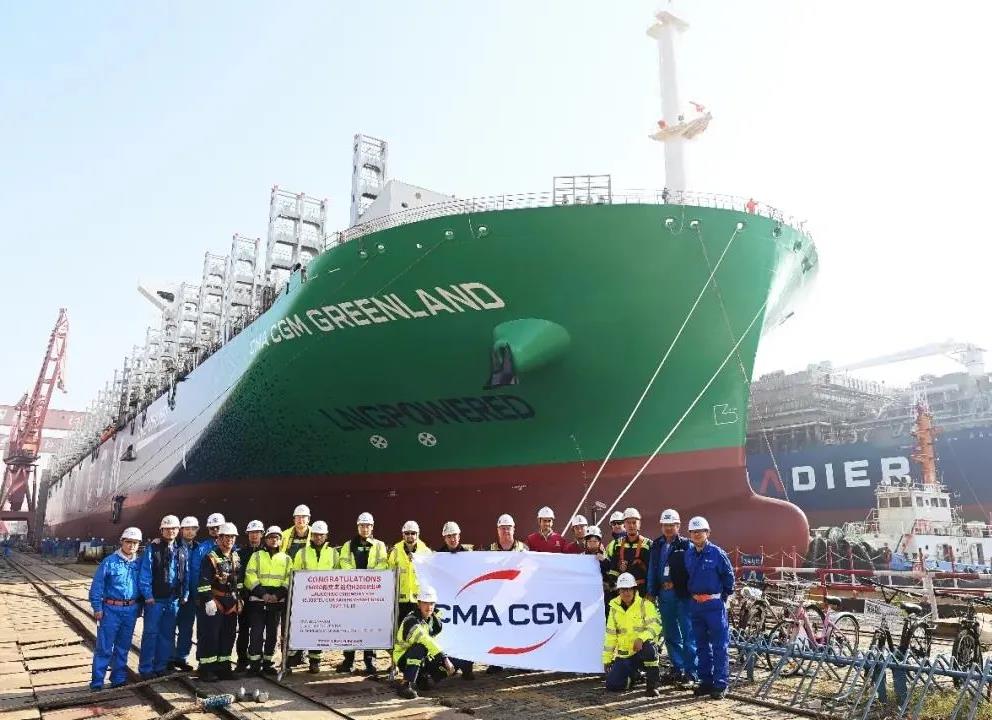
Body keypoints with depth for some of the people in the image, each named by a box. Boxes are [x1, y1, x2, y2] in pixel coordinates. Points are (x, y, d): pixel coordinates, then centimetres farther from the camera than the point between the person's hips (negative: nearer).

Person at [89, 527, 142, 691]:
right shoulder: (110, 561, -8)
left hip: (131, 610, 4)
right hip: (111, 609, -4)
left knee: (123, 648, 14)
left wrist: (138, 607, 9)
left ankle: (119, 679, 24)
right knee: (104, 648, -1)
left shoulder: (139, 563, 4)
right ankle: (97, 682, 8)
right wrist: (97, 608, -9)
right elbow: (97, 585, -6)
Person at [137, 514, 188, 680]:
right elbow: (144, 573, -10)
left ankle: (161, 666, 23)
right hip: (155, 599, -5)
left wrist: (185, 594, 7)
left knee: (168, 634, 12)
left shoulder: (182, 550, 8)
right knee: (150, 633, 1)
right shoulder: (152, 548, -7)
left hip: (174, 600, 5)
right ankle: (146, 669, 12)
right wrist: (148, 595, -14)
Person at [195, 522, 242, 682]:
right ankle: (206, 669, 6)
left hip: (231, 604, 7)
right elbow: (204, 582, -15)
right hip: (214, 603, -7)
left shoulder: (236, 558, 13)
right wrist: (208, 600, -21)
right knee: (210, 636, -3)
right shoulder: (210, 558, -9)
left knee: (228, 636, 11)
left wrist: (239, 599, 17)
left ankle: (223, 667, 21)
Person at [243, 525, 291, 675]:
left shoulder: (286, 559, 11)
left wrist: (278, 595, -11)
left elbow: (289, 580, 4)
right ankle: (255, 663, 6)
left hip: (278, 602, 2)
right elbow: (250, 577, -3)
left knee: (272, 633, 7)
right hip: (257, 601, -2)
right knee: (256, 632, -3)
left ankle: (268, 662, 17)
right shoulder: (257, 556, 7)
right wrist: (262, 594, -14)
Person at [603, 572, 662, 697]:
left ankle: (652, 685, -18)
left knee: (649, 647, -38)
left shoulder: (645, 605, -5)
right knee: (612, 685, -10)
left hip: (642, 650, -4)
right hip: (624, 654, 4)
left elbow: (656, 624, -19)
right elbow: (610, 635, 10)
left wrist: (641, 638, -35)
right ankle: (633, 674, 21)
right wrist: (607, 658, 10)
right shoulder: (614, 608, 6)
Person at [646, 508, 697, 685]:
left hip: (682, 594, -5)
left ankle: (690, 672, 4)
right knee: (670, 635, 13)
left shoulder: (686, 545, -4)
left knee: (688, 633, -3)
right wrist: (651, 591, 9)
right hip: (663, 594, 5)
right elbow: (652, 569, 13)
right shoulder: (657, 545, 11)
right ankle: (677, 669, 24)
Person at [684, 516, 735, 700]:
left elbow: (729, 575, 0)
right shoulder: (688, 554, 7)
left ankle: (720, 684, 5)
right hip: (695, 605, 6)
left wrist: (724, 595, 5)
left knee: (719, 646, -1)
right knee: (701, 646, 12)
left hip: (714, 604, -6)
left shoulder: (717, 553, -9)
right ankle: (706, 681, 22)